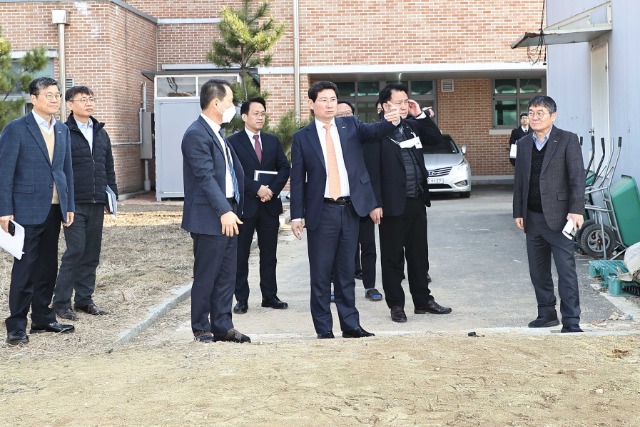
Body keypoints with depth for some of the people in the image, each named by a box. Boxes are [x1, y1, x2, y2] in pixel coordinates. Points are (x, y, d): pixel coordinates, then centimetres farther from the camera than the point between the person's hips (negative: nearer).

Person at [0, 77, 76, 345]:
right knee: (24, 268, -3)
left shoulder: (62, 130, 12)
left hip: (54, 209, 6)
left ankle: (43, 318, 22)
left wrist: (69, 205, 12)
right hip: (28, 210, -6)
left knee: (48, 267, 12)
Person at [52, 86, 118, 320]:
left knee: (92, 253, 9)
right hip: (75, 204, -6)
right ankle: (61, 302, 2)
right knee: (75, 250, -8)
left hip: (97, 204, 6)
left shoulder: (101, 133, 15)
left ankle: (84, 299, 18)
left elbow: (109, 168, 20)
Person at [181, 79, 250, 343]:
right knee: (206, 277, 1)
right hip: (209, 217, -9)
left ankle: (222, 326, 19)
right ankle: (201, 328, 12)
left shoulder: (218, 133, 17)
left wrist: (233, 209, 15)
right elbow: (206, 177, -21)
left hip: (228, 215, 9)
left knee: (227, 275, 12)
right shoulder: (196, 134, -14)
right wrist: (224, 211, -25)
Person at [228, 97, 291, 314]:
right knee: (240, 254, 2)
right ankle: (241, 299, 8)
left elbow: (284, 168, 6)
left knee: (269, 254, 9)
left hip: (269, 205, 4)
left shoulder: (273, 141, 12)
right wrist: (257, 189, -18)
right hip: (244, 205, -4)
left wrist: (272, 189, -10)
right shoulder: (234, 142, -2)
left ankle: (270, 296, 17)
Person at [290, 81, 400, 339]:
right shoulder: (302, 137, 2)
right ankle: (324, 328, 10)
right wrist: (297, 215, -4)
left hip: (350, 209, 2)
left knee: (346, 271, 10)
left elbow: (373, 131, -11)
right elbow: (297, 179, 1)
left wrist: (392, 121, -33)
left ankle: (350, 325, 17)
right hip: (322, 211, -2)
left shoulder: (350, 126, 8)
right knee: (321, 274, 2)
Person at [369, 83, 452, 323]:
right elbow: (373, 170, -15)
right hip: (393, 204, -6)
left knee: (419, 254, 14)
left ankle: (423, 301, 24)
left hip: (417, 202, 7)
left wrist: (420, 115, 4)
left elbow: (436, 138, 15)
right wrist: (376, 204, -20)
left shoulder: (412, 126, 10)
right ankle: (396, 305, 13)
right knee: (393, 257, 4)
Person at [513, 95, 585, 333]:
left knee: (566, 270, -6)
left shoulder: (567, 140, -4)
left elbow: (577, 177, -8)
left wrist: (576, 210, -15)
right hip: (533, 218, 6)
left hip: (558, 216, -6)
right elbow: (519, 180, 14)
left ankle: (571, 322, -4)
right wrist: (518, 212, 9)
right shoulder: (523, 144, 12)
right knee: (538, 271, 11)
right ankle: (547, 313, 23)